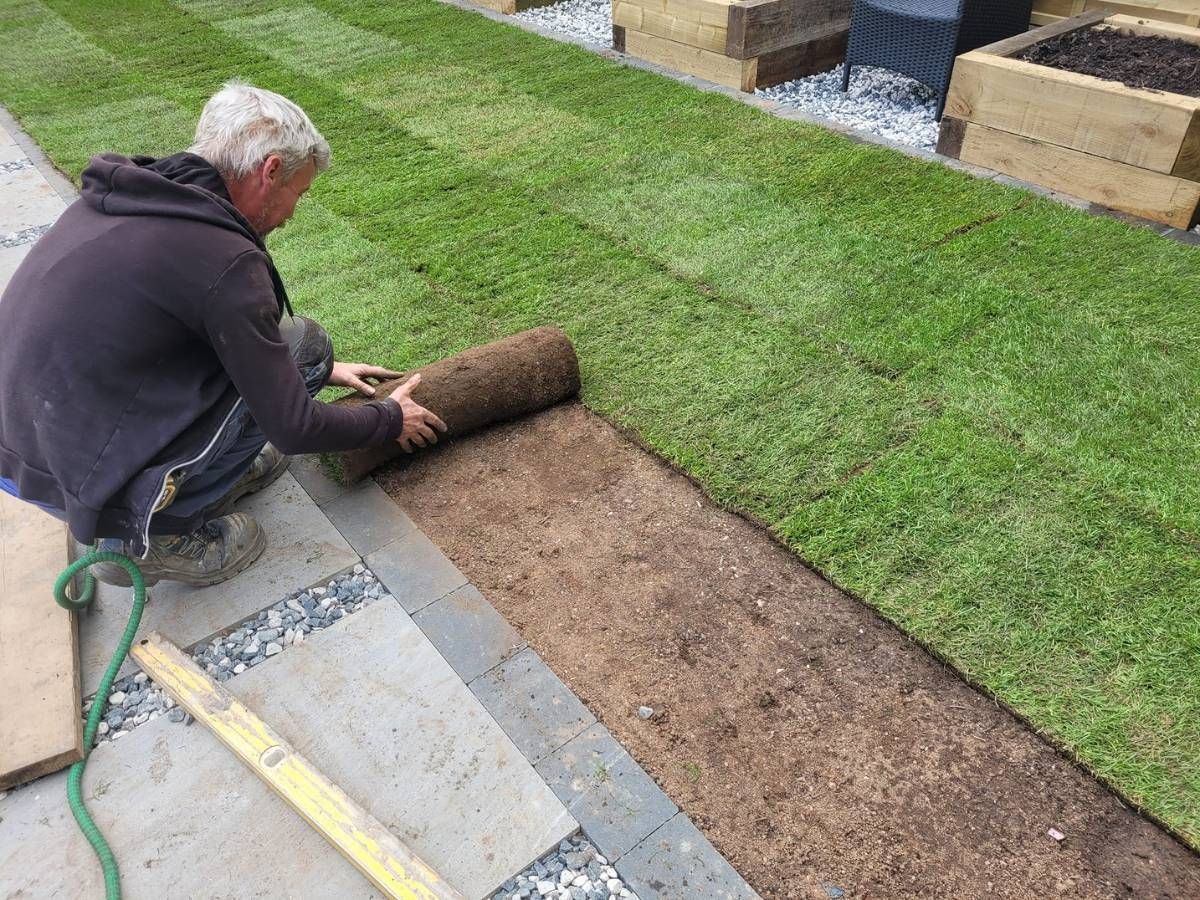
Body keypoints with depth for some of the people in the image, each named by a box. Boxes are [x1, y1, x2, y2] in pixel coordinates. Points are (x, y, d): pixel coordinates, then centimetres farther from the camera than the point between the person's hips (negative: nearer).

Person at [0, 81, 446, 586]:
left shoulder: (132, 194, 4)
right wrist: (391, 420, 2)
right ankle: (148, 531, 0)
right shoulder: (223, 257, -22)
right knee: (302, 343, -5)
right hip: (67, 475, -8)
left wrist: (322, 371, 25)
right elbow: (293, 430, -15)